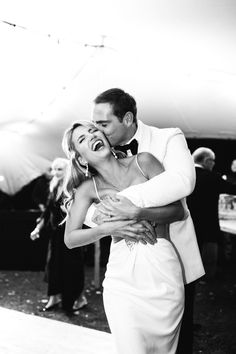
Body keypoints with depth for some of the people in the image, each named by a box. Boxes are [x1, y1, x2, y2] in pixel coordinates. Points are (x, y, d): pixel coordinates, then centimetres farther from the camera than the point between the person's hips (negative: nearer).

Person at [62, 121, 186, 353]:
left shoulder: (143, 162, 3)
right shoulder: (88, 188, 7)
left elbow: (178, 210, 0)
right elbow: (70, 238, 1)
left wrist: (136, 213, -15)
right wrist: (107, 228, -15)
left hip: (161, 272, 0)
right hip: (121, 276, 1)